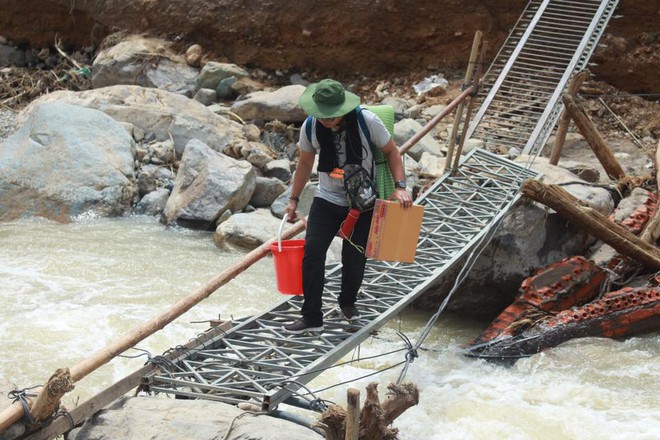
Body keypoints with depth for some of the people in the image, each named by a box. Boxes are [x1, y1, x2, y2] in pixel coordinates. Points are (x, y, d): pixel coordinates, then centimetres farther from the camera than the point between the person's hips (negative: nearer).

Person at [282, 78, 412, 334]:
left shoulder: (366, 121, -19)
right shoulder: (310, 126, -10)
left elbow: (391, 152, -5)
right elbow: (305, 163, 7)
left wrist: (400, 186, -17)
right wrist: (293, 200, 11)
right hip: (327, 200, 2)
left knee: (354, 258, 2)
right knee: (312, 251, -12)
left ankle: (348, 302, 33)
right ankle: (311, 317, -5)